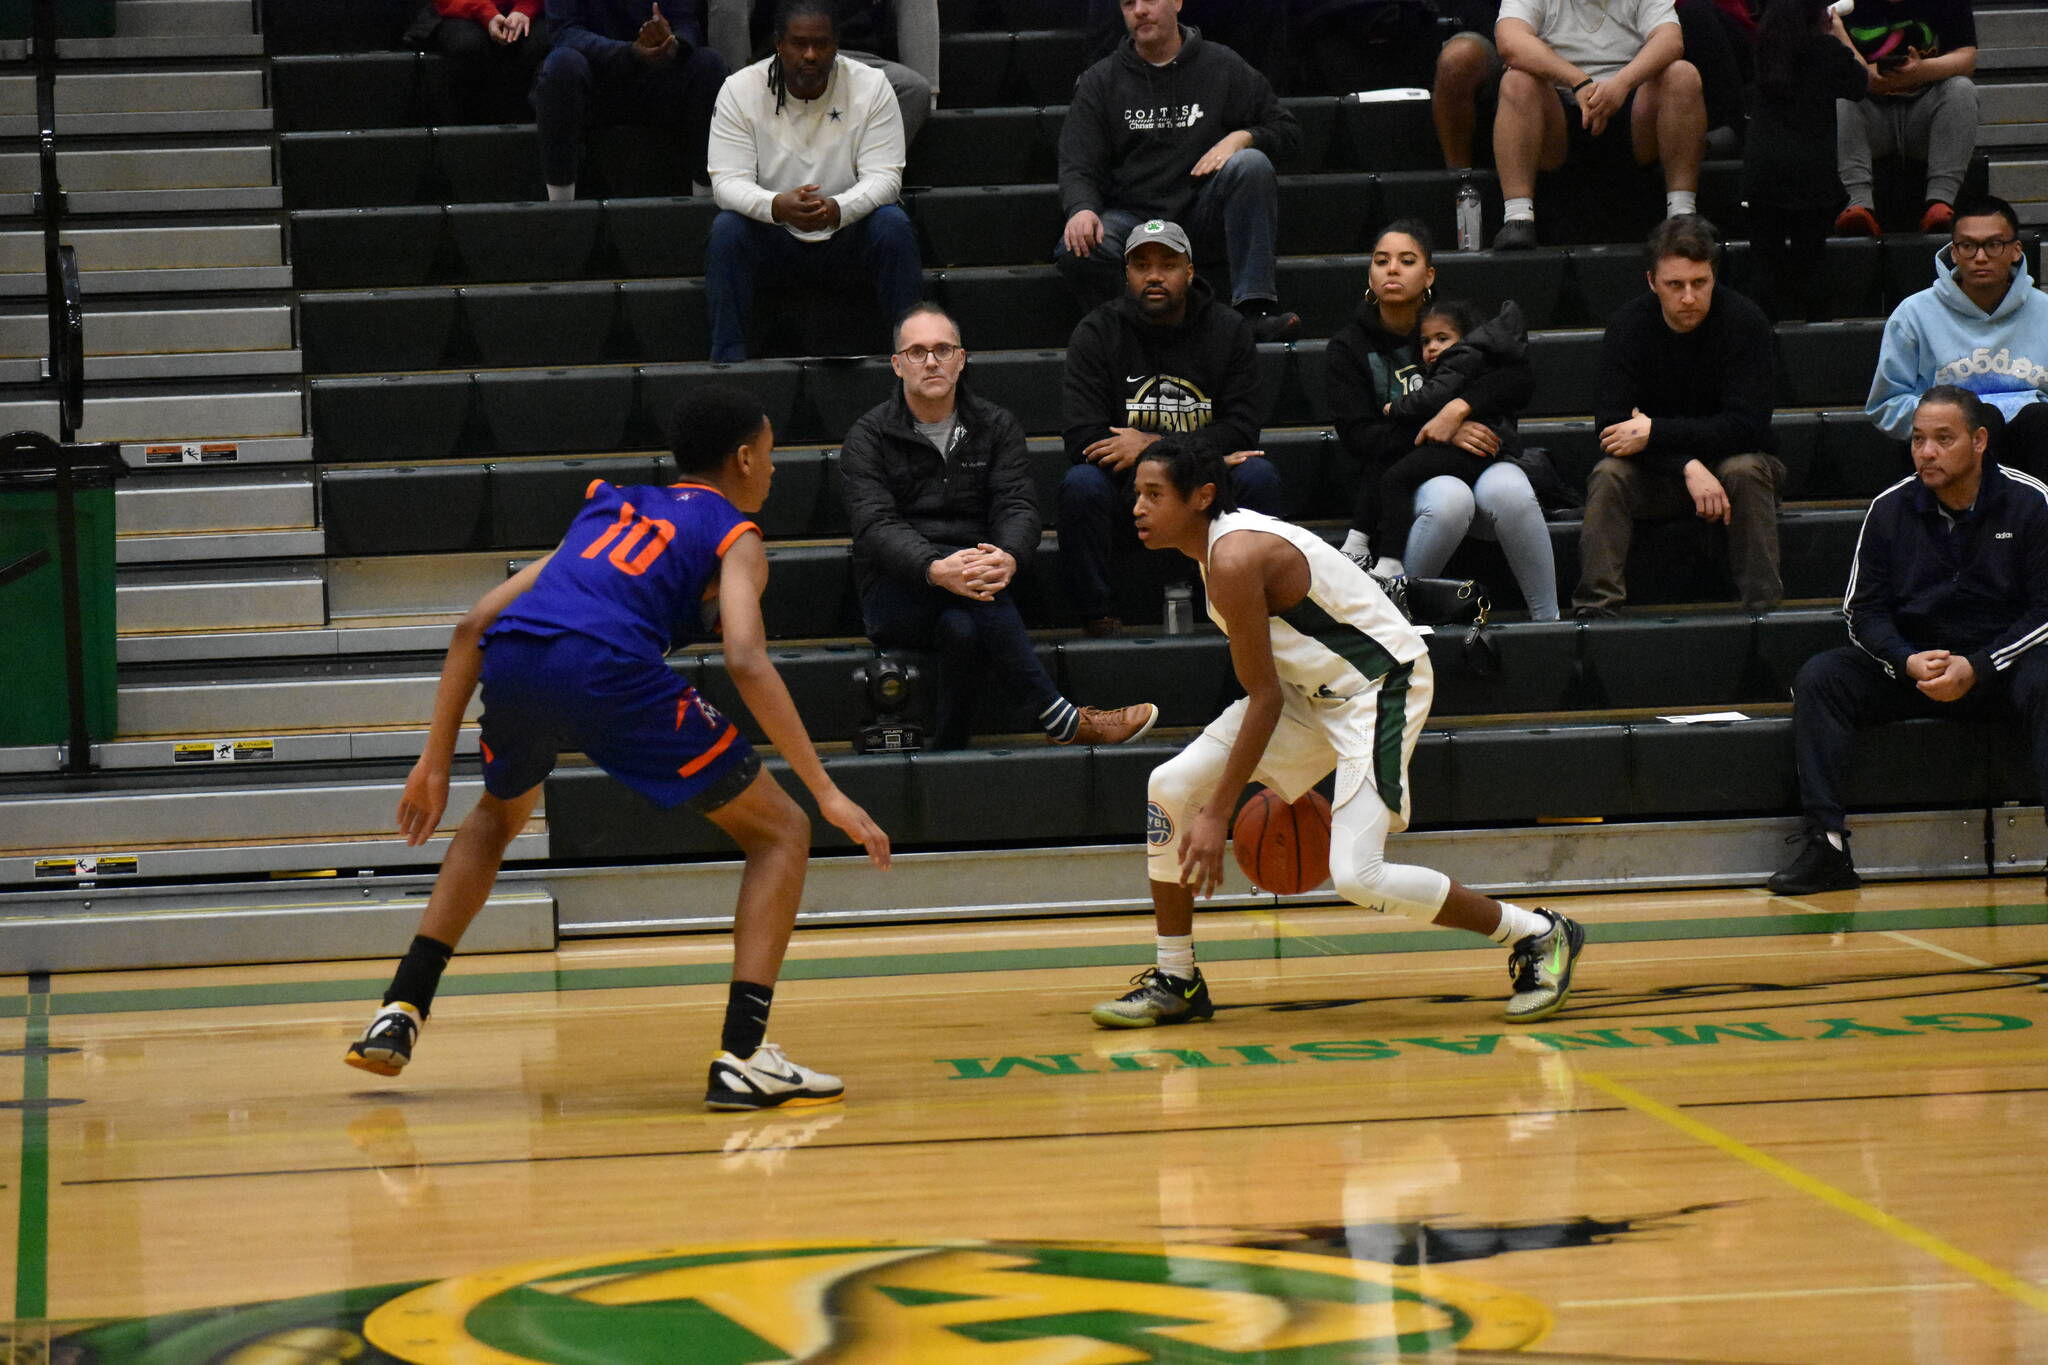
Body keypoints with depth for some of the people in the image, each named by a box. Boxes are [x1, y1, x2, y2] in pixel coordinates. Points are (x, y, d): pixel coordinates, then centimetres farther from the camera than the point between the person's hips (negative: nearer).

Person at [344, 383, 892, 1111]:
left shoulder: (609, 508, 35)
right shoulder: (734, 535, 19)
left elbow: (475, 625, 28)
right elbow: (746, 662, -2)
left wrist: (435, 762, 34)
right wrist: (827, 792, -2)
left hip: (512, 662, 6)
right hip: (608, 669, -5)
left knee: (497, 817, 38)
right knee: (780, 833, 11)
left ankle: (399, 1014, 29)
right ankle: (742, 1057, -2)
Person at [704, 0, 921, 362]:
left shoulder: (871, 85, -9)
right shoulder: (740, 90, -9)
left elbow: (884, 176, -14)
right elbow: (728, 181, -15)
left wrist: (838, 209, -36)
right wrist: (777, 207, -38)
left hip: (848, 232, 0)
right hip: (772, 234, 0)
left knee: (893, 224, -29)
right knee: (726, 229, -29)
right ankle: (728, 360, -24)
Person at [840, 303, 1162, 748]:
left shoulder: (996, 427, 10)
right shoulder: (870, 436, 2)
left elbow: (1018, 506, -5)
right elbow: (875, 524, -14)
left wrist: (1008, 557, -32)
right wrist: (937, 570, -36)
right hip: (895, 592, -2)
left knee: (962, 628, -36)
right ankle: (1059, 718, -39)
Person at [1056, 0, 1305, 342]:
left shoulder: (1221, 65, 8)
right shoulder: (1101, 81, 9)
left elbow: (1287, 130, 10)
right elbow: (1077, 166, 0)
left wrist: (1242, 138, -12)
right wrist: (1081, 209, -22)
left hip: (1201, 207, 0)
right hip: (1131, 214, 0)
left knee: (1251, 164, -30)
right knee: (1074, 251, -32)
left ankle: (1256, 307, -33)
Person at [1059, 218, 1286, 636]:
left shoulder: (1229, 330, 1)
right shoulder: (1096, 333, -4)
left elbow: (1241, 429, -6)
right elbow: (1083, 439, -14)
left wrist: (1152, 444, -21)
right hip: (1126, 489, -1)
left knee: (1260, 476, -27)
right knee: (1081, 484, -32)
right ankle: (1097, 615, -17)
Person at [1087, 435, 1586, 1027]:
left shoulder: (1236, 559, -24)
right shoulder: (1221, 542, 6)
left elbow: (1265, 698, -22)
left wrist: (1218, 814, -20)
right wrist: (1282, 780, 21)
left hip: (1381, 686, -10)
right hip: (1315, 687, 10)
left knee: (1356, 875, -19)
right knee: (1170, 786, 1)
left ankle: (1540, 936, 0)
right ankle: (1174, 982, 11)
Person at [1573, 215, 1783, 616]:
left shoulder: (1745, 321, -16)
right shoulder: (1629, 324, -10)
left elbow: (1747, 426, -22)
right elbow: (1612, 426, -17)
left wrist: (1654, 432, -28)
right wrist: (1687, 467, -32)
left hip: (1730, 460, -1)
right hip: (1657, 476, 1)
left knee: (1745, 470, -34)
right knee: (1608, 474, -27)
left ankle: (1764, 608, -30)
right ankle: (1596, 608, -31)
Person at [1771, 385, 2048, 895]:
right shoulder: (1889, 509, 2)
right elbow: (1864, 611, 3)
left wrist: (1976, 668, -20)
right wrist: (1909, 663, -19)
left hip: (2002, 664, -3)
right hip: (1913, 668, 3)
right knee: (1818, 677, -20)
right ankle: (1826, 848, -26)